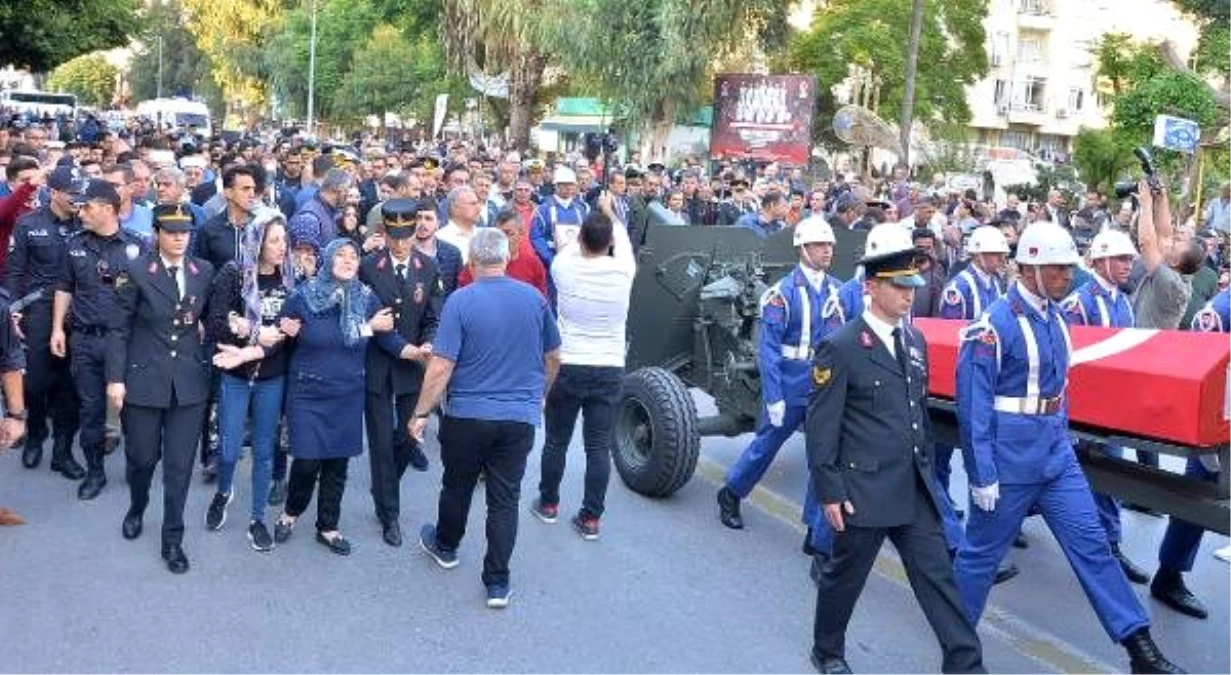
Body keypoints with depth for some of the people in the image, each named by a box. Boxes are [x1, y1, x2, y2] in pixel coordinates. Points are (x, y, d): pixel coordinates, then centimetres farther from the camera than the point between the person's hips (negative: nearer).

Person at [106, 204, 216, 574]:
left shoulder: (205, 271, 2)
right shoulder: (136, 272, -6)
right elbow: (119, 329, -4)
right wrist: (115, 378, -8)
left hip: (189, 383, 2)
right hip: (144, 379, -2)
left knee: (180, 465, 4)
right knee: (142, 457, 11)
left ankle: (173, 539, 16)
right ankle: (136, 508, 42)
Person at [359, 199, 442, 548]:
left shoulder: (429, 268, 0)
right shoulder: (369, 267, -8)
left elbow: (433, 319, 2)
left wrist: (428, 346, -19)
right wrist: (401, 348, -16)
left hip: (412, 366, 2)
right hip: (377, 365, -2)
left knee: (408, 434, 10)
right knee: (381, 442, 2)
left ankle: (386, 487, 40)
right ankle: (389, 514, 15)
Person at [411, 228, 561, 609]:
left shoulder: (460, 301, -12)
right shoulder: (534, 299, 0)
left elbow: (441, 367, -15)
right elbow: (553, 357, 10)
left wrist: (421, 414, -5)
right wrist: (538, 395, 25)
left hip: (467, 416, -2)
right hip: (520, 417, 2)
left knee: (457, 486, 20)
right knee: (505, 498, 7)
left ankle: (446, 546, 43)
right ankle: (498, 583, 9)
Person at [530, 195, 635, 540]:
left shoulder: (565, 269, -10)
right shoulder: (623, 271, -9)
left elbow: (570, 248, 14)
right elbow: (623, 239, 14)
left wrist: (591, 222, 32)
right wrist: (609, 212, 32)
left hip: (567, 367, 0)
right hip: (609, 370, 0)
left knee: (556, 441, 14)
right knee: (599, 447, 4)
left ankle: (548, 504, 29)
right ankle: (591, 518, 9)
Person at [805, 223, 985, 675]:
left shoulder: (915, 340, 8)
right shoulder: (840, 347, -14)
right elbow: (821, 427, -14)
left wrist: (926, 466, 17)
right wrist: (829, 492, -15)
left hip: (915, 490, 6)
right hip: (864, 491, -6)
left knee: (938, 577, 6)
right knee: (845, 576, 12)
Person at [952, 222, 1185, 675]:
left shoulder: (1055, 318, 5)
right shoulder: (997, 325, -19)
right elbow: (973, 405, -19)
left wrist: (1062, 440, 19)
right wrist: (981, 476, -19)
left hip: (1056, 457, 7)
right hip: (1009, 462, -7)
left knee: (1091, 543, 7)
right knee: (983, 551, 7)